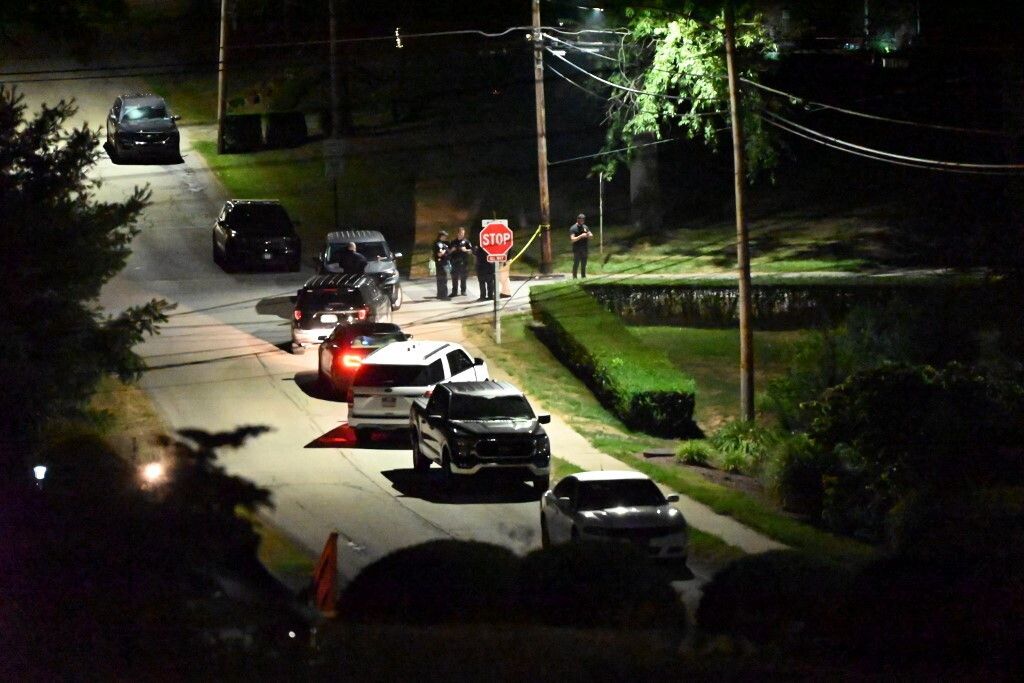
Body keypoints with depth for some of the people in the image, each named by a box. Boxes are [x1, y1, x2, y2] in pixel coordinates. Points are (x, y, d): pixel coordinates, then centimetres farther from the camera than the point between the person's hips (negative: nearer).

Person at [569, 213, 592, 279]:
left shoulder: (585, 227, 11)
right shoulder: (573, 228, -8)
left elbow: (591, 235, 14)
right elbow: (572, 239, -16)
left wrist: (588, 235, -11)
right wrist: (581, 236, -26)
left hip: (584, 249, 6)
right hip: (577, 250, -6)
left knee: (584, 264, 10)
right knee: (576, 264, -7)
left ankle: (583, 277, 16)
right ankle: (574, 278, -5)